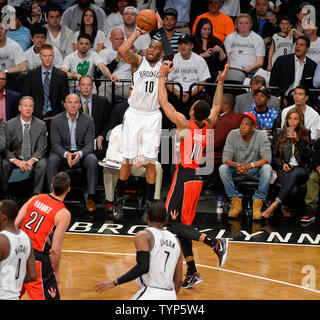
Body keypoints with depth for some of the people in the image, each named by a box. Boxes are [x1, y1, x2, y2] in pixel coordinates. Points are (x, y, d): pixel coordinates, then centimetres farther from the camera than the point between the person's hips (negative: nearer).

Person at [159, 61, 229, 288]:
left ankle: (215, 243, -20)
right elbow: (217, 106, 24)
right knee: (183, 226, 13)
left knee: (174, 224, -5)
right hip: (197, 179, 8)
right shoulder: (208, 126, 3)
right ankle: (192, 273, 12)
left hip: (184, 179, -8)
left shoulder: (185, 124, -14)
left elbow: (163, 102, -9)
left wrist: (163, 76, 0)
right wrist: (221, 82, 28)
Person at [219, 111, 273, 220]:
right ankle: (236, 204, -22)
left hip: (255, 171, -2)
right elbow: (226, 158, -13)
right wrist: (236, 165, -36)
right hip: (237, 171, 2)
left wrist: (250, 166, -37)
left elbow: (266, 159, -21)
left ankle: (257, 205, -29)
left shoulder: (261, 136, -11)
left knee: (267, 168, -33)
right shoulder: (233, 135, -7)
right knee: (223, 168, -27)